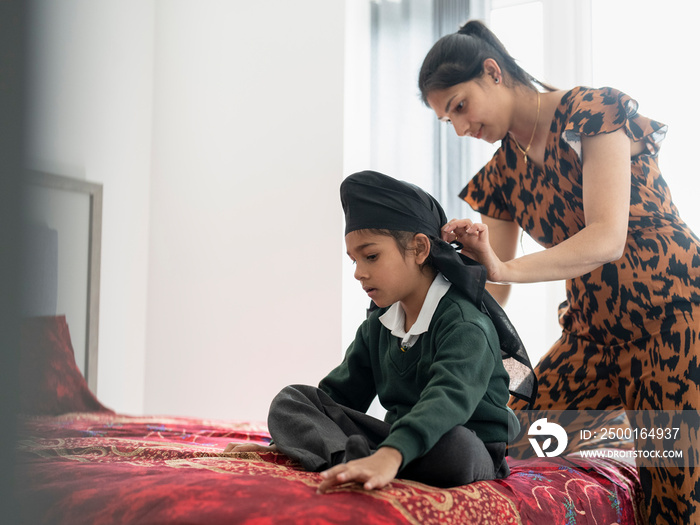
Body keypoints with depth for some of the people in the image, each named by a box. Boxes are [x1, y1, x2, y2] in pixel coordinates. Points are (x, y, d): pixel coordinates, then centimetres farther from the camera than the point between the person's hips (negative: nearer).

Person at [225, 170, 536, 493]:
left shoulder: (466, 325, -18)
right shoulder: (377, 326, 10)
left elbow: (448, 399, -37)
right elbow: (339, 393, 16)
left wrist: (389, 456, -55)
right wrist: (282, 443, 4)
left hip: (467, 452, -7)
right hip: (397, 439, 7)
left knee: (451, 442, -45)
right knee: (290, 400, -5)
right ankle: (348, 460, -31)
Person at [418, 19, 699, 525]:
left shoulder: (593, 111, -11)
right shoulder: (502, 172, 9)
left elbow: (606, 238, -23)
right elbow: (490, 291, 6)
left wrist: (505, 268, -33)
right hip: (595, 331, 7)